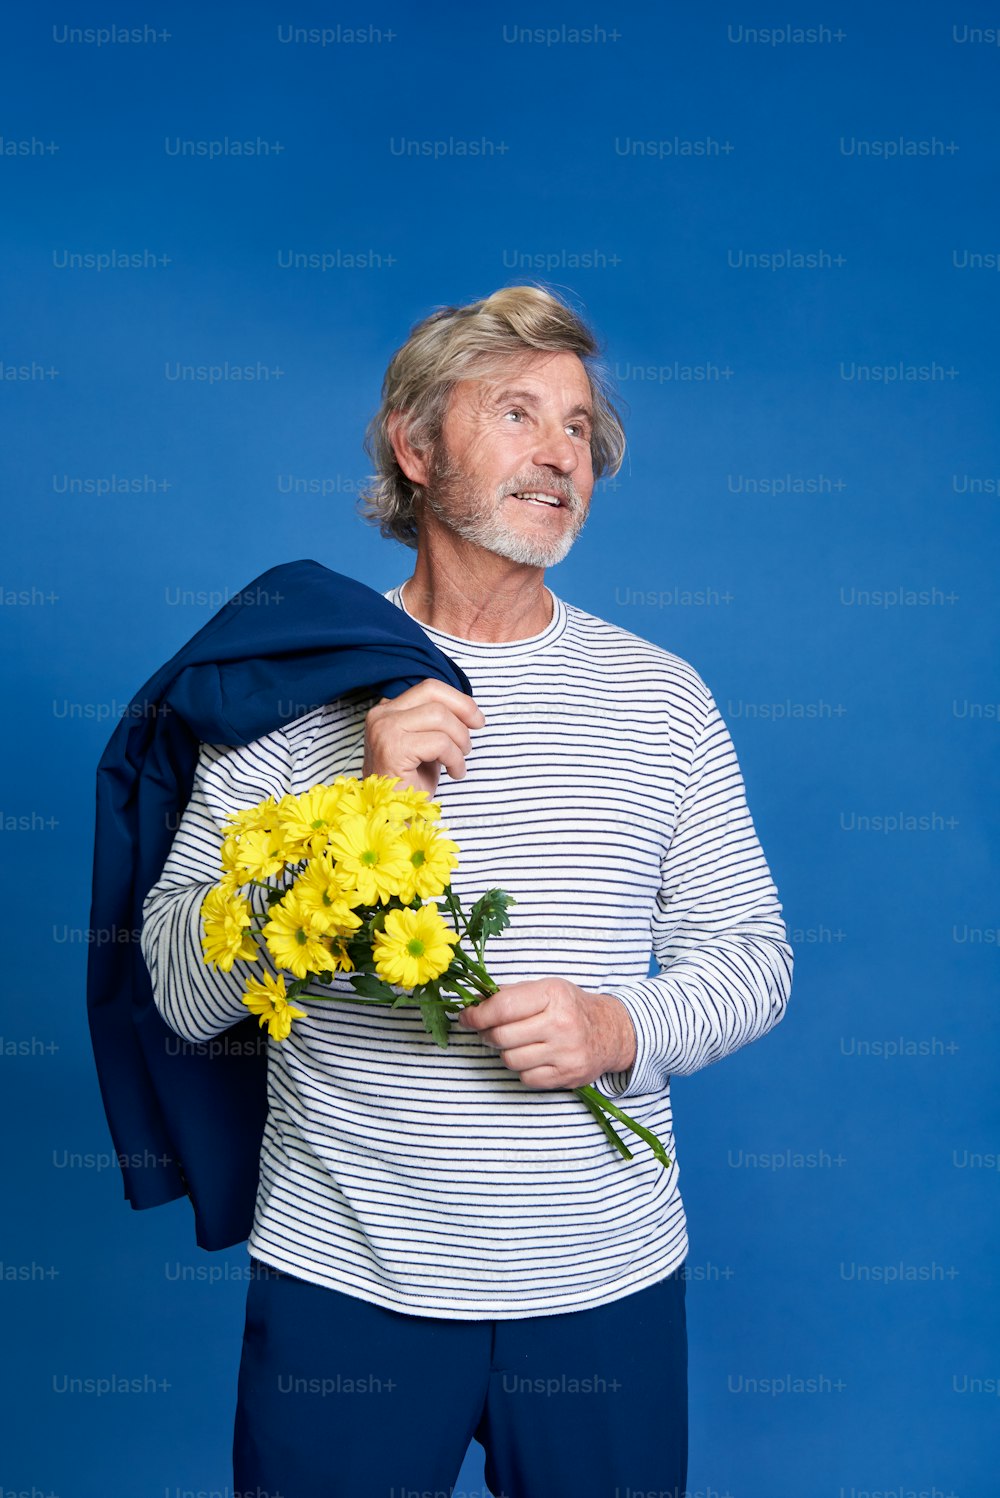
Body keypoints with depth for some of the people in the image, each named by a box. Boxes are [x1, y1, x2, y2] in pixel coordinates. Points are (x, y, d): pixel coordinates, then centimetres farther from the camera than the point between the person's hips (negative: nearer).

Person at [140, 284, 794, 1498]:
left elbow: (752, 953, 5)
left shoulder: (661, 695, 3)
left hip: (609, 1283, 2)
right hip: (343, 1280, -1)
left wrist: (620, 1027, -14)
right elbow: (183, 991, -7)